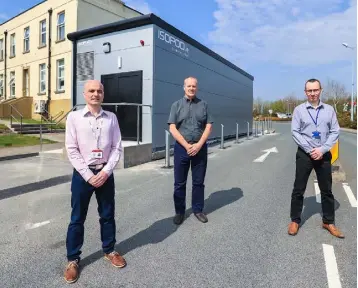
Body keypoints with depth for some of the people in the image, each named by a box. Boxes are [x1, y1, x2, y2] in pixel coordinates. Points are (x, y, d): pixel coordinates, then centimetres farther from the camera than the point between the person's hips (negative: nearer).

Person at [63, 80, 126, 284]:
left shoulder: (111, 118, 0)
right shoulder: (74, 117, -4)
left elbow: (117, 148, 0)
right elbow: (72, 150, -7)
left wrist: (106, 171, -11)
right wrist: (88, 175, -12)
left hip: (105, 173, 2)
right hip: (82, 174, -2)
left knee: (108, 215, 15)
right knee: (77, 218, 10)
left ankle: (109, 250, 36)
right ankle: (73, 259, 28)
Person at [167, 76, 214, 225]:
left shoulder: (203, 104, 7)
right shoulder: (176, 105, 4)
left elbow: (208, 126, 2)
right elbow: (172, 128, -4)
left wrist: (199, 145, -10)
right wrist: (186, 146, -12)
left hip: (200, 148, 1)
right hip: (181, 148, -1)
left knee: (198, 182, 10)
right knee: (179, 183, 6)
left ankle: (198, 210, 24)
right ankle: (179, 211, 19)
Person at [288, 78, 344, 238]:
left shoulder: (329, 109, 4)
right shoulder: (299, 110, -2)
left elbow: (335, 132, 0)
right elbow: (295, 132, -6)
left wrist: (322, 149, -12)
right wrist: (310, 150, -12)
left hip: (324, 155, 2)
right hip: (305, 154, -2)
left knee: (326, 190, 12)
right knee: (298, 189, 4)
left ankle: (328, 222, 26)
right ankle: (295, 220, 17)